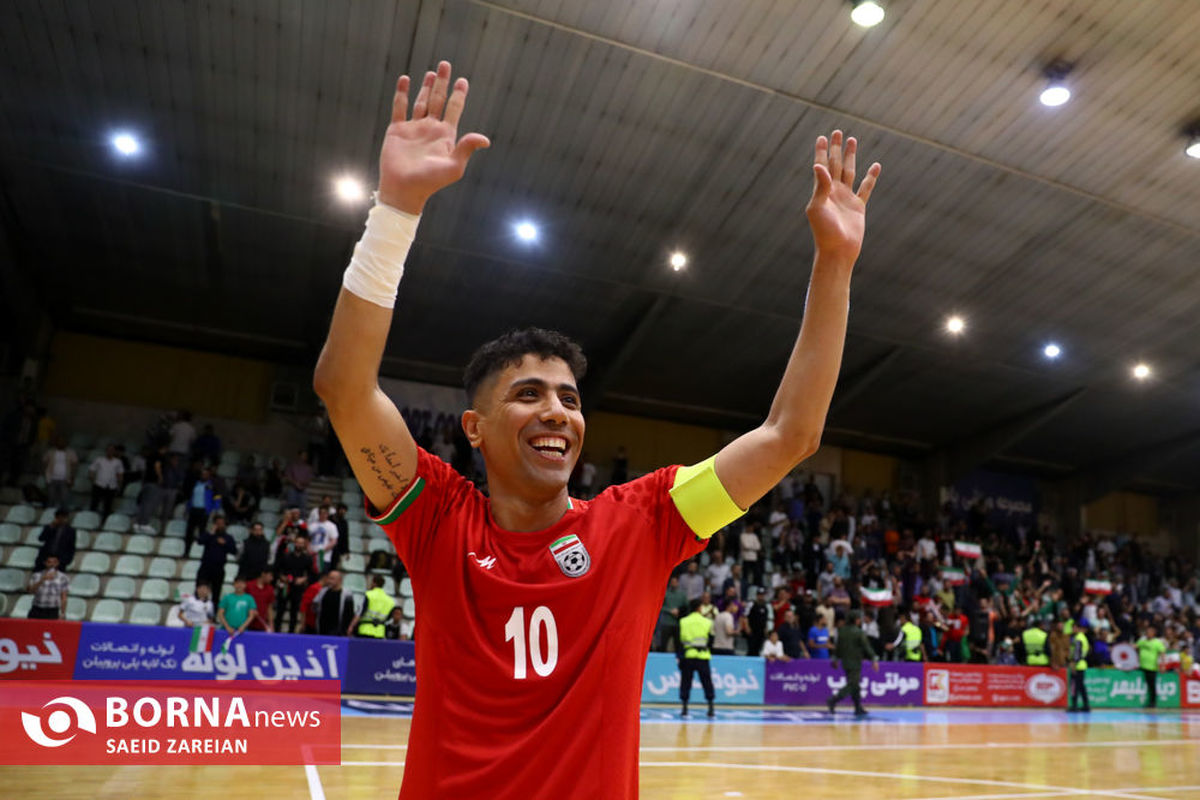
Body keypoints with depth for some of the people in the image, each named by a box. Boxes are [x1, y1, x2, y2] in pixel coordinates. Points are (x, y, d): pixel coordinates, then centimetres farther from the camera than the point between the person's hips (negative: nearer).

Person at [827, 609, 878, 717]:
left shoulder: (842, 631, 6)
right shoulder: (859, 633, -13)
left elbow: (838, 647, 12)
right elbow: (867, 647, -12)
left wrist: (836, 659, 22)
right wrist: (874, 660, -4)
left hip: (845, 662, 7)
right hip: (855, 663, -7)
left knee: (855, 686, 16)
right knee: (851, 686, -5)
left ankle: (858, 708, 19)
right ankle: (833, 701, -17)